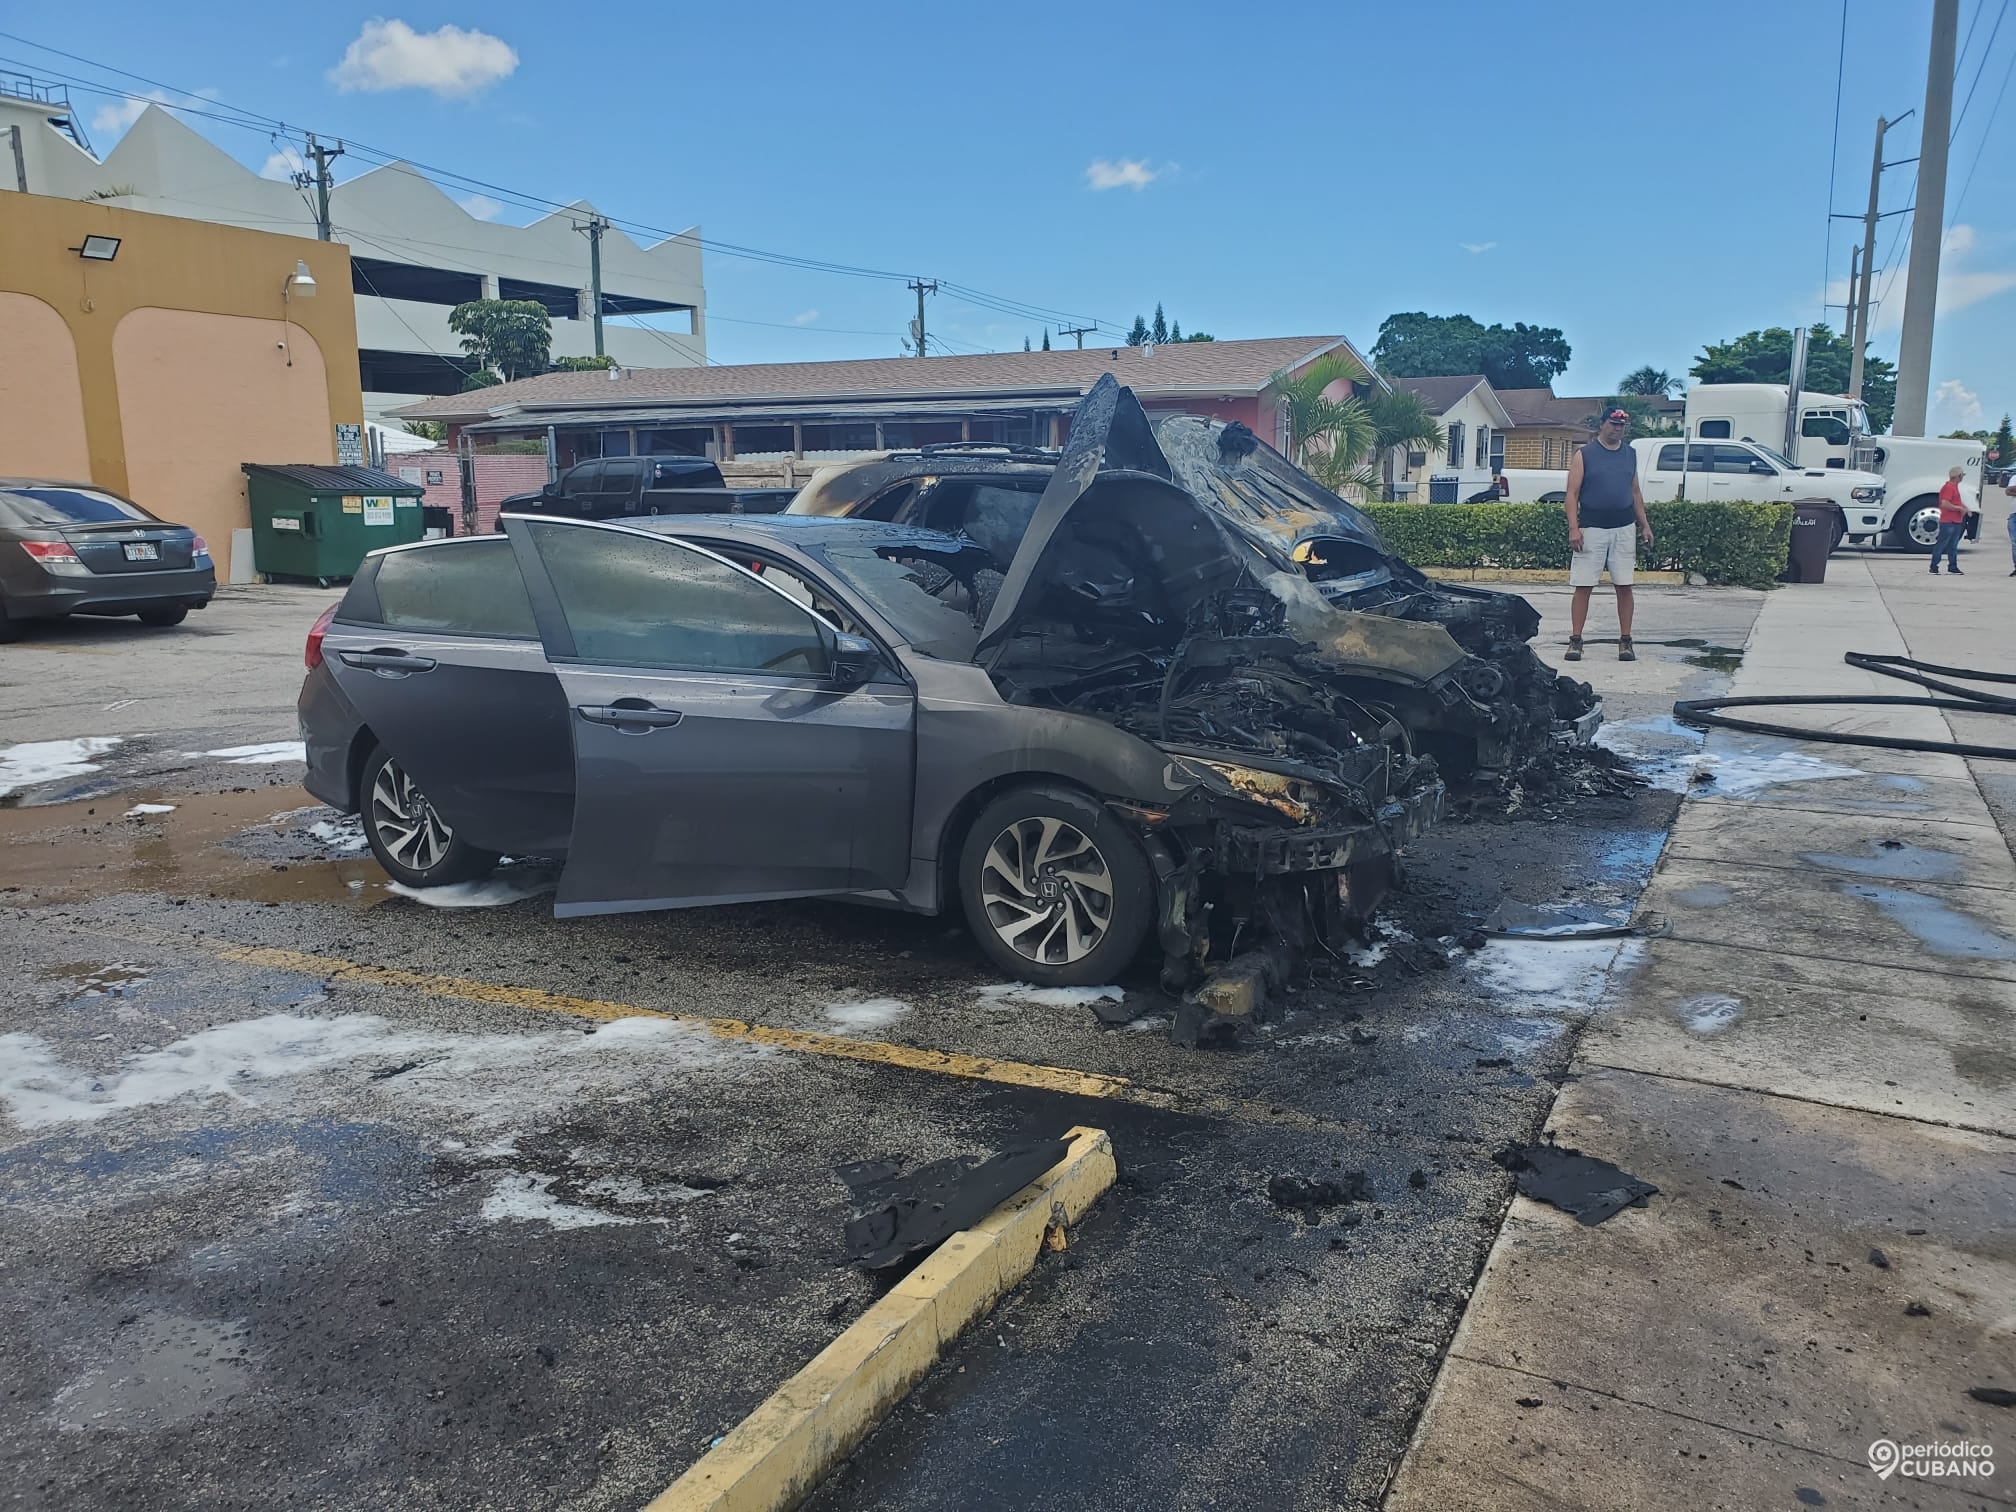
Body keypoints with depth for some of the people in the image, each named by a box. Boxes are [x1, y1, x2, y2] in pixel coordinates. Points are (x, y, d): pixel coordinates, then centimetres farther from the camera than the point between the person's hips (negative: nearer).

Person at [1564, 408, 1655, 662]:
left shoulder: (1630, 454, 14)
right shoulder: (1584, 456, 1)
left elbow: (1635, 493, 19)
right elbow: (1572, 494, -4)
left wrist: (1644, 525, 12)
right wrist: (1573, 528, -14)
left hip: (1624, 529, 4)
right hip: (1591, 529, -3)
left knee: (1624, 586, 2)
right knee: (1583, 586, -3)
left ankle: (1625, 641, 7)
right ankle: (1575, 640, 2)